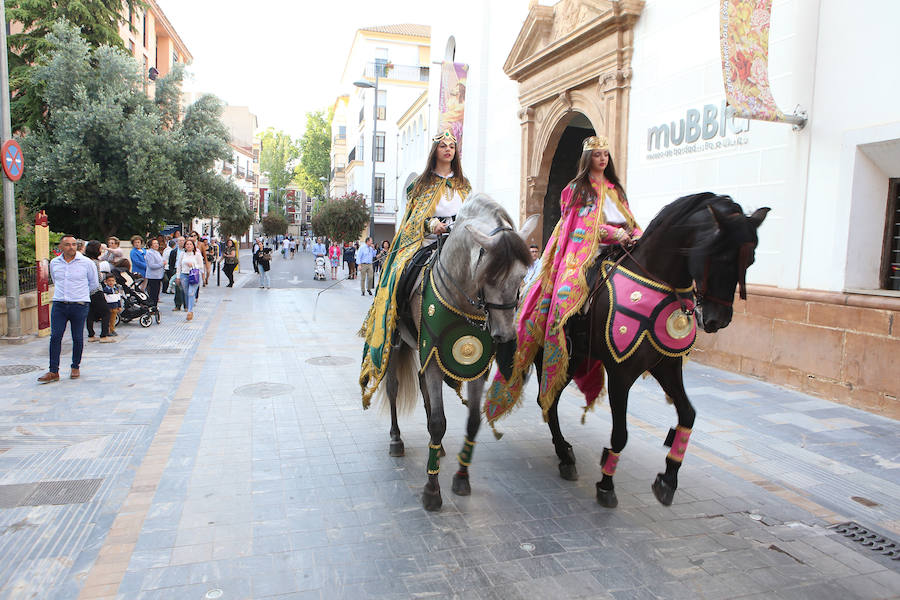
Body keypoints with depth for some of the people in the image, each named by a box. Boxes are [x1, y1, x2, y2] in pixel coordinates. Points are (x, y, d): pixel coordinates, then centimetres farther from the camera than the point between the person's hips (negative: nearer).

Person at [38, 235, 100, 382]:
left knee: (77, 338, 4)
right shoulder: (54, 263, 8)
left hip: (80, 305, -3)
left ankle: (76, 367, 20)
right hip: (59, 305, 3)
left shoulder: (87, 263, -2)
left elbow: (94, 284, 9)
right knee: (55, 337, -3)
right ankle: (53, 371, 3)